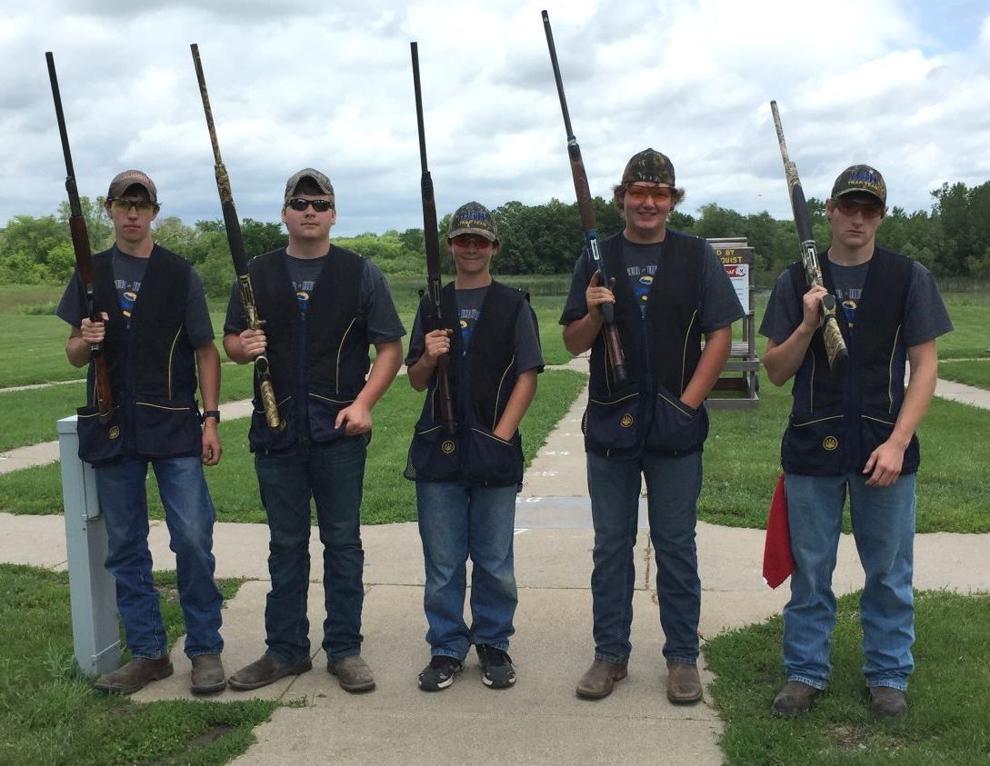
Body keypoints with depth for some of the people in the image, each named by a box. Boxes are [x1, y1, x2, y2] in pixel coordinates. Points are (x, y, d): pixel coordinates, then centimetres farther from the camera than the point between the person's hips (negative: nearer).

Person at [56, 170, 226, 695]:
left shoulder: (179, 274, 3)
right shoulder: (91, 274, 11)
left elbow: (205, 351, 2)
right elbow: (74, 354, 13)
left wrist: (210, 419, -6)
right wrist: (84, 341, -10)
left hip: (174, 426, -3)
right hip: (112, 429, 3)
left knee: (193, 538, -5)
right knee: (124, 547, 8)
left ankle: (205, 649, 9)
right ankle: (147, 653, 19)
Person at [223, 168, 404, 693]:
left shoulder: (360, 273, 3)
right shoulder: (258, 273, 10)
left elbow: (390, 347, 1)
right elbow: (231, 340, 14)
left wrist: (364, 402, -13)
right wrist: (244, 347, -11)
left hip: (340, 433, -2)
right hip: (276, 430, 2)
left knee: (342, 541, 5)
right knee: (286, 545, 10)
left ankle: (344, 649, 17)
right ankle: (286, 650, 22)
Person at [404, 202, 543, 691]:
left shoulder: (513, 305, 4)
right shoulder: (433, 306, 12)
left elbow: (527, 378, 0)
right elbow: (416, 381, 13)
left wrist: (501, 435, -10)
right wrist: (429, 358, -9)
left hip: (495, 452, -2)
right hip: (438, 450, 2)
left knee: (494, 561, 7)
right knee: (442, 562, 7)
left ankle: (493, 644, 23)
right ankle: (447, 647, 20)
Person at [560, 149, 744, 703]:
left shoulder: (696, 256, 4)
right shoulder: (598, 258, 8)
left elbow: (721, 336, 1)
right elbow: (574, 344, 8)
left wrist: (689, 401, -8)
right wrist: (593, 313, -13)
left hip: (676, 427, -1)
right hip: (611, 423, 2)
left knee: (677, 544, 6)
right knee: (612, 545, 8)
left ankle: (683, 658, 18)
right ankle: (611, 655, 20)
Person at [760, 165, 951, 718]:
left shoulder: (909, 277, 2)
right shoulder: (797, 281, 4)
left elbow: (925, 366, -1)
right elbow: (776, 372, 4)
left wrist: (898, 442, -12)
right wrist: (808, 324, -14)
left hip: (885, 448, -1)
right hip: (813, 445, 1)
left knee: (889, 572, 8)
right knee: (810, 570, 9)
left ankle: (889, 674, 25)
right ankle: (807, 672, 22)